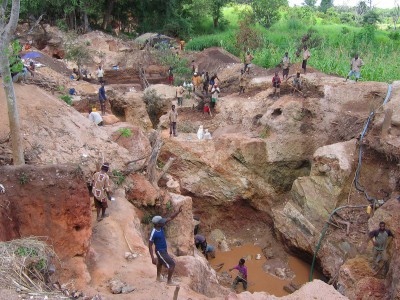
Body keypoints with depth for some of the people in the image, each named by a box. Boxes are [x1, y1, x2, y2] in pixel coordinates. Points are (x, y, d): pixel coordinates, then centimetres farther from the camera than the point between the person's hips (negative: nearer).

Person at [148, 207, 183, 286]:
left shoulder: (161, 227, -9)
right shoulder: (153, 233, -30)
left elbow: (170, 218, -7)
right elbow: (150, 246, -22)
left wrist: (178, 212, -19)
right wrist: (152, 258, -23)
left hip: (164, 250, 9)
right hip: (160, 252, -9)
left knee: (160, 263, 28)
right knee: (172, 264, -8)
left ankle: (158, 277, 51)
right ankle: (169, 281, 7)